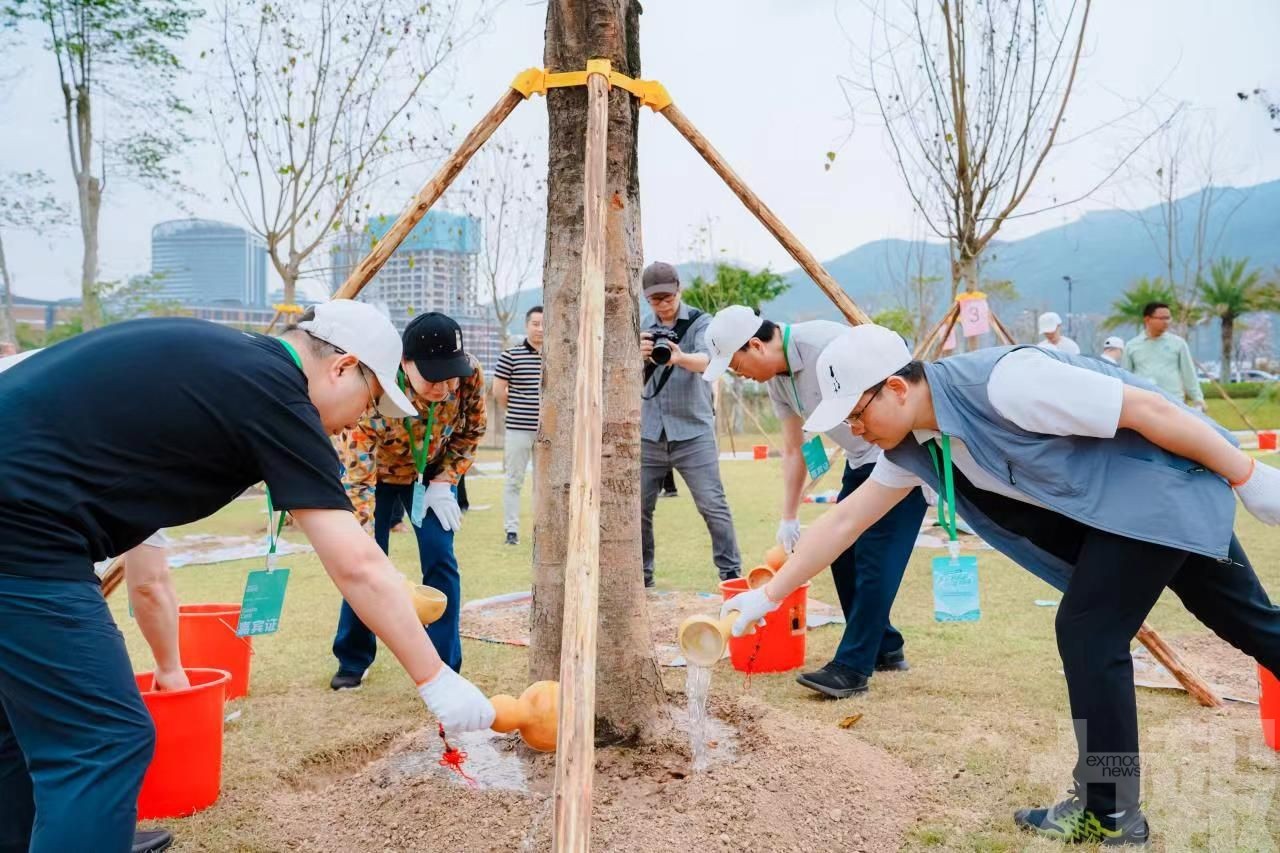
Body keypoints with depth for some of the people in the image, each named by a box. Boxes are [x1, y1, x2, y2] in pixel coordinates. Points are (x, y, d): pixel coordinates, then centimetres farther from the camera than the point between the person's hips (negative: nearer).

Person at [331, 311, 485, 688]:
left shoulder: (470, 375, -30)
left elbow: (471, 431, -8)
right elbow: (357, 480, -41)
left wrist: (443, 482, -15)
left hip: (431, 470, 2)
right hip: (375, 470, -2)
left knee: (440, 557, -8)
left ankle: (444, 668, 3)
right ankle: (352, 660, 20)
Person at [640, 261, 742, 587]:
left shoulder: (700, 322, -3)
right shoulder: (644, 330, 10)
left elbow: (705, 361, -22)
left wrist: (680, 357, -45)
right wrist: (640, 356, -21)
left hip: (693, 432, -4)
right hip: (649, 434, 4)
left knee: (713, 505, -6)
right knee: (638, 506, 7)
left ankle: (731, 573, 2)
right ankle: (641, 573, 20)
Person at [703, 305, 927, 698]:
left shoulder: (824, 343, -24)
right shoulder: (776, 379, 4)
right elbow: (794, 449, 11)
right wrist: (788, 518, 12)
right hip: (861, 459, 9)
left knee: (875, 558, -10)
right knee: (841, 553, 9)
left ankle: (851, 669, -5)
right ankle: (885, 649, 23)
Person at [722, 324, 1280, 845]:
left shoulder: (1002, 382, -31)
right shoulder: (914, 446, -4)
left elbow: (1148, 408, -26)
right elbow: (845, 521, 2)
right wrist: (767, 596, 2)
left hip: (1166, 484, -8)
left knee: (1088, 633, -9)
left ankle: (1110, 813, 7)